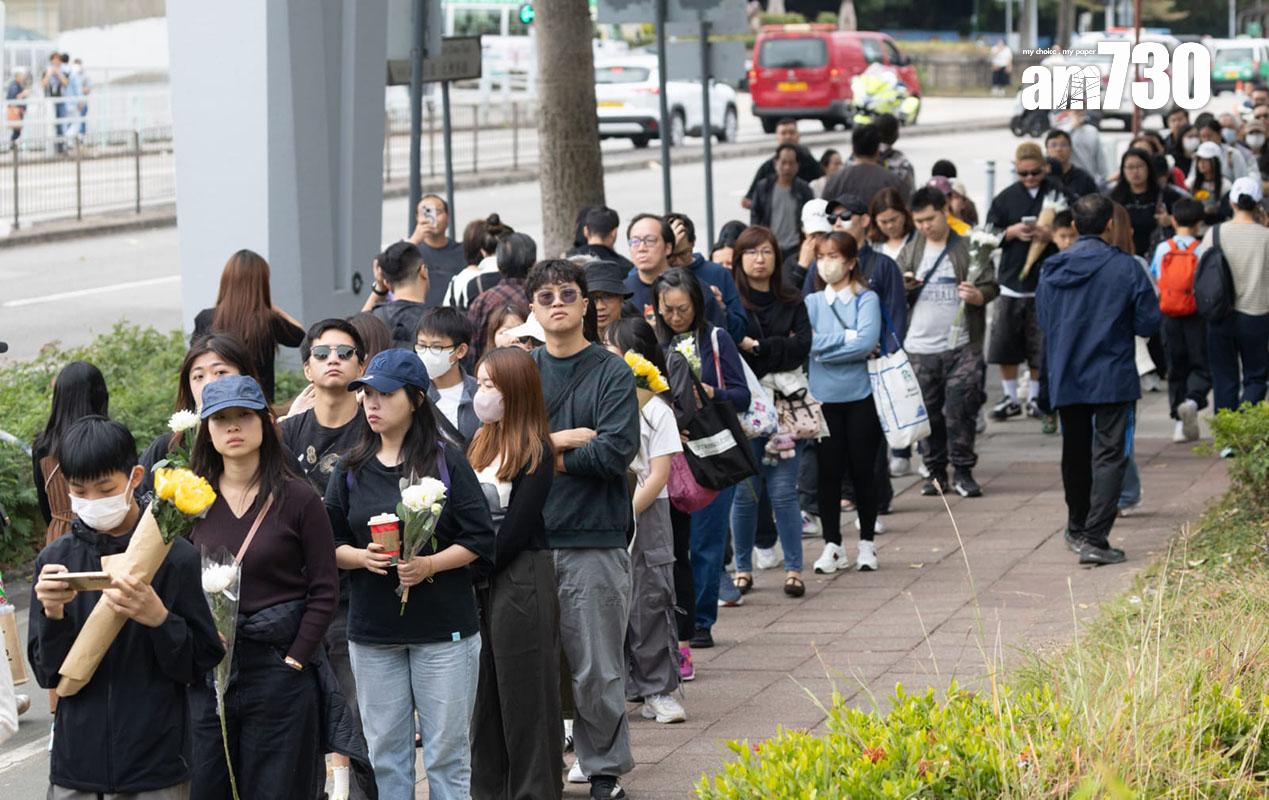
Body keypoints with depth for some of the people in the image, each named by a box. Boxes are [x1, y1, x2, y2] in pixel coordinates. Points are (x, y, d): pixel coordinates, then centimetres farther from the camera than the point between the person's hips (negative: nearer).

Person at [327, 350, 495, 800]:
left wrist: (429, 565, -18)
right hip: (372, 630, 3)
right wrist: (361, 557, -12)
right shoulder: (351, 470, 7)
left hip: (443, 628, -3)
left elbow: (479, 540, -3)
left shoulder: (447, 463, -2)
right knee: (385, 752, 6)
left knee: (447, 751, 0)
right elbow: (329, 544, 9)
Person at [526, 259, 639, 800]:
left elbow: (617, 451, -11)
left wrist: (545, 453, -5)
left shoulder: (612, 373, 1)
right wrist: (565, 440, -11)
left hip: (594, 542, -3)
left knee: (596, 671, 0)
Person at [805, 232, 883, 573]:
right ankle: (832, 546, 10)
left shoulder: (867, 299, 0)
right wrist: (848, 338, -12)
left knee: (862, 470, 4)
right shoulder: (812, 302, 7)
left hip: (860, 396, -2)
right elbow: (806, 342, -7)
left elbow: (867, 342, -14)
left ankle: (867, 544, 16)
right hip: (824, 399, 2)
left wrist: (825, 346, -10)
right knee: (828, 472, 2)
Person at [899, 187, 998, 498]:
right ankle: (936, 471, 14)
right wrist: (903, 288, -7)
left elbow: (991, 287, -1)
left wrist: (977, 295, -23)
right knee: (929, 412, 6)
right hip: (920, 347, 3)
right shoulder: (910, 252, 11)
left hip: (961, 346, -3)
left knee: (960, 410, -4)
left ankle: (962, 471, 4)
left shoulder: (969, 248, 0)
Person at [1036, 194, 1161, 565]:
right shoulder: (1125, 268, -11)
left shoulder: (1052, 269, 0)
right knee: (1109, 456, -4)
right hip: (1113, 378, -4)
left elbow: (1042, 319, 11)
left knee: (1075, 455, 20)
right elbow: (1149, 322, -7)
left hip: (1065, 379, 4)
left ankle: (1078, 530, 34)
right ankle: (1095, 539, -15)